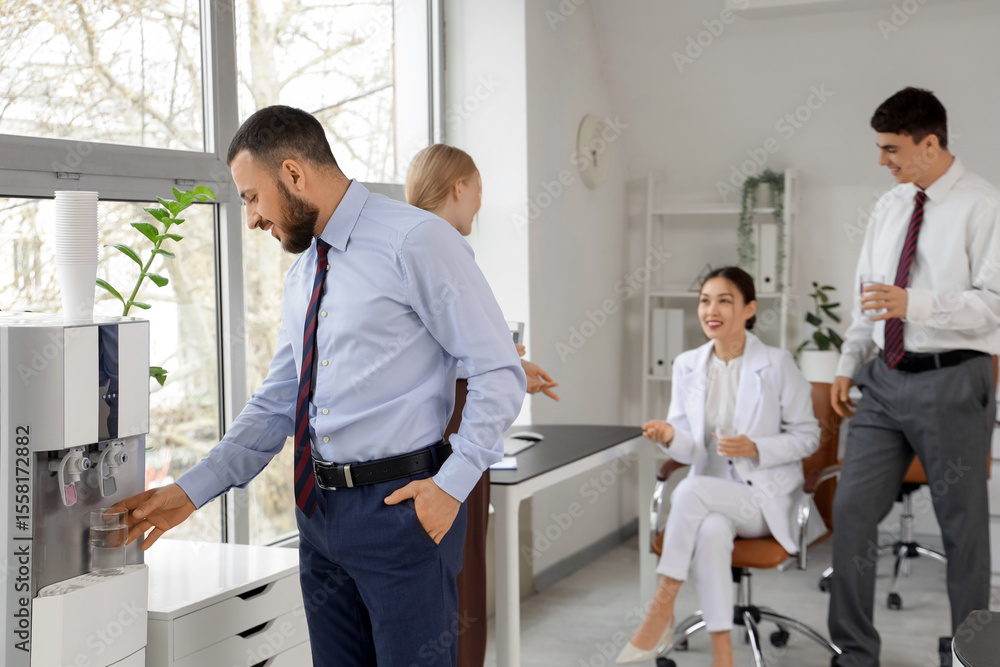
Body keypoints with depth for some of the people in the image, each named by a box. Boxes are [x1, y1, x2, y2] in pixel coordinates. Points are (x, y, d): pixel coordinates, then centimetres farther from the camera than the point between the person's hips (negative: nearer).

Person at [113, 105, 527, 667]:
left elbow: (500, 372, -11)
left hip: (402, 506, -7)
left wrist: (452, 484, -18)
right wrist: (190, 492, 9)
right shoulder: (304, 274, 15)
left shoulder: (417, 241, -10)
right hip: (321, 511, 8)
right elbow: (276, 405, 17)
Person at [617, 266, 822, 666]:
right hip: (712, 498, 3)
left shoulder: (777, 365, -7)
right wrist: (671, 437, -18)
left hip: (767, 498, -3)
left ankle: (661, 612, -22)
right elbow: (692, 452, 7)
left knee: (692, 491, -32)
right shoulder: (687, 366, 6)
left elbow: (807, 437, 0)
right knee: (711, 531, -34)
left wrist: (755, 449, -17)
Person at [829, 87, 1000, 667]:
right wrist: (849, 365, 13)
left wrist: (915, 304, -26)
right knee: (853, 511, 3)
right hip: (886, 381, 6)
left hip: (951, 383, -6)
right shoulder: (888, 208, 13)